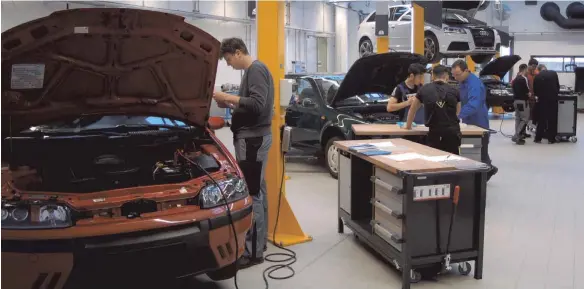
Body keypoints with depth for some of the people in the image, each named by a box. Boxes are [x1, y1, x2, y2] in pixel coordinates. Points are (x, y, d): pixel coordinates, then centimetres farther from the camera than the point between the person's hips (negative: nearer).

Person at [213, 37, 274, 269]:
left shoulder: (256, 70, -13)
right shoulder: (251, 71, 18)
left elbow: (258, 104, -23)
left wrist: (228, 98, -18)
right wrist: (231, 104, 8)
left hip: (253, 138, -11)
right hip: (252, 137, 11)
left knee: (251, 194, -9)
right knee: (258, 191, 15)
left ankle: (253, 251, -4)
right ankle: (259, 239, 25)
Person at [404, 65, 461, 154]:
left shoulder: (424, 90, 7)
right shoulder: (454, 91, 10)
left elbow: (412, 110, 21)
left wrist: (408, 126, 37)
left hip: (435, 133, -1)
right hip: (453, 132, 1)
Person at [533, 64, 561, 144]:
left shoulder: (537, 77, -3)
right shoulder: (554, 73, 1)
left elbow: (535, 90, 1)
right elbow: (558, 85, 8)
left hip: (543, 99, -1)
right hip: (553, 99, 1)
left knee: (541, 119, 8)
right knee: (552, 119, 6)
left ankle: (538, 138, 9)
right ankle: (551, 138, 7)